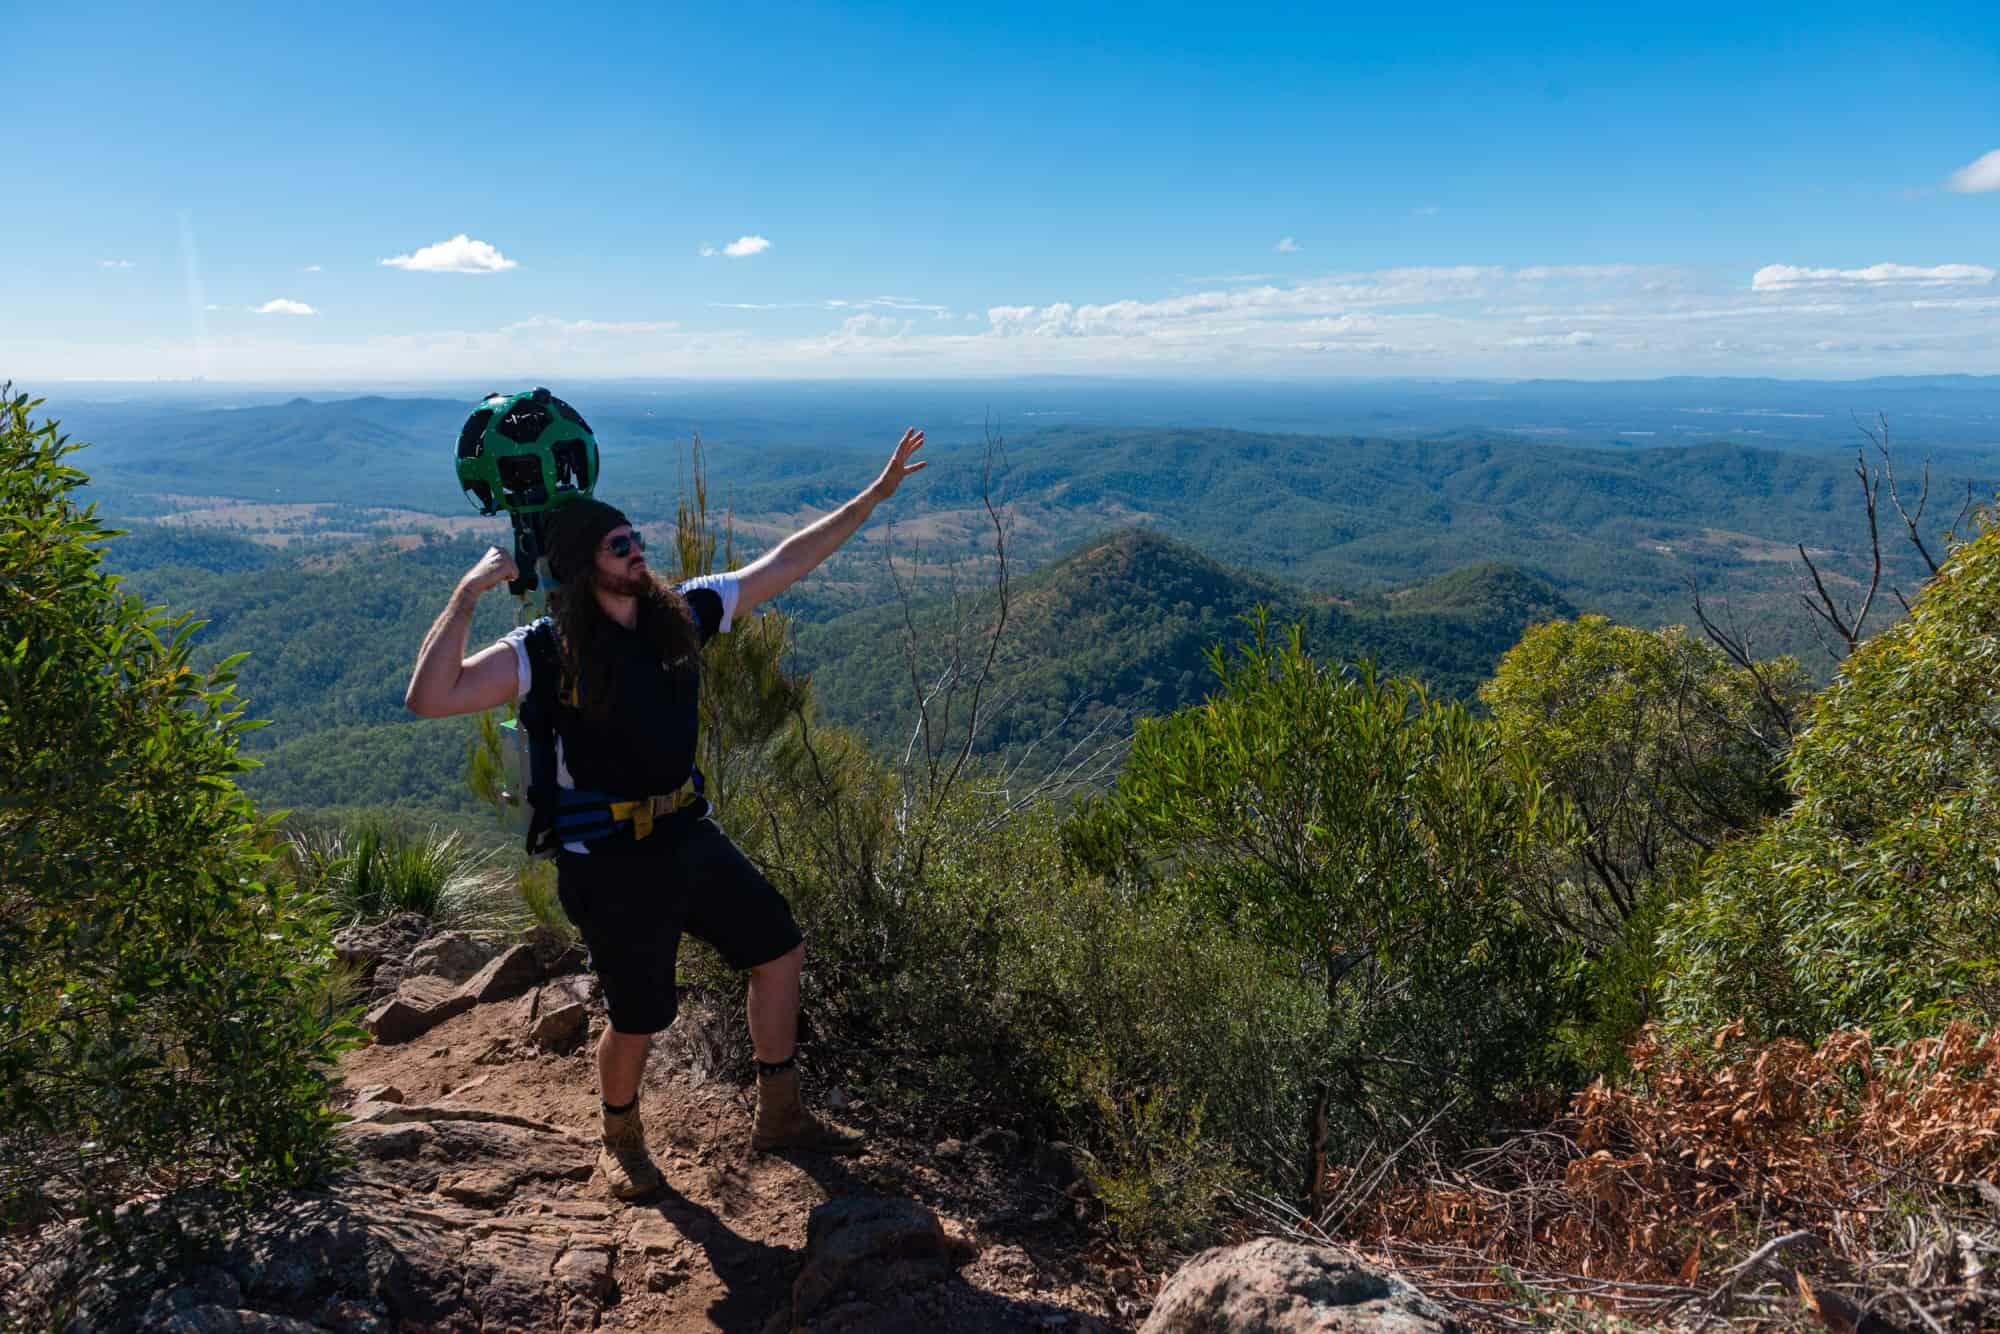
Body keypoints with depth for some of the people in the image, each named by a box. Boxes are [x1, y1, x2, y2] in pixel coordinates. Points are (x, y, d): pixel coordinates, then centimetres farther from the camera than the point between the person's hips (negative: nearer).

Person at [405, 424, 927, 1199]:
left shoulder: (680, 613, -2)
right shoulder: (547, 652, -17)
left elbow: (785, 563, 3)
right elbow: (428, 699, -27)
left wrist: (875, 495, 3)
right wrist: (466, 596, -31)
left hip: (689, 835, 6)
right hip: (610, 863, -6)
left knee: (779, 947, 12)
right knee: (639, 1019, 5)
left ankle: (779, 1117, 31)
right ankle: (621, 1142, 38)